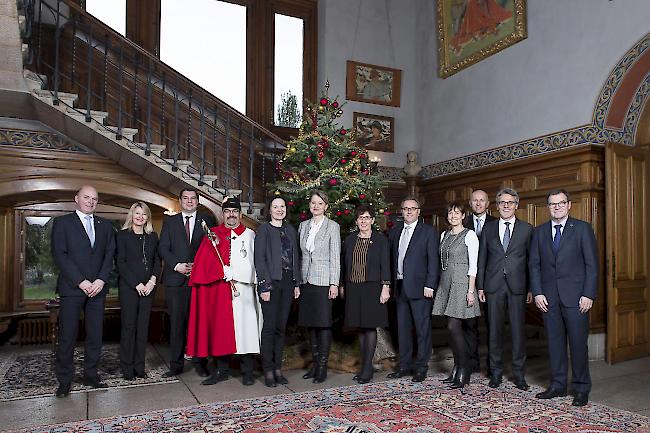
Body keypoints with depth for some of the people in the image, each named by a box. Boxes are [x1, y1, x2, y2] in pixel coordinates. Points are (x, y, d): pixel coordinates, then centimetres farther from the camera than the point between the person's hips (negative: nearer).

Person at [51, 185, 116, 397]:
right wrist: (81, 282, -12)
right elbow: (59, 255, -6)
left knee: (95, 334, 6)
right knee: (67, 336, 1)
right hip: (72, 288, -3)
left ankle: (90, 375, 18)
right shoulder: (62, 222, 3)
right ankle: (64, 380, 12)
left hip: (97, 287, 4)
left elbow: (110, 255, 8)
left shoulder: (105, 225, 14)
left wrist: (101, 280, -6)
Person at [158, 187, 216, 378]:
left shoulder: (207, 220, 10)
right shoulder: (170, 221, 13)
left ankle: (200, 363, 12)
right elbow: (163, 248, 5)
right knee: (176, 323, 3)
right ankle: (176, 364, 12)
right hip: (176, 278, 1)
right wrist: (177, 265, -9)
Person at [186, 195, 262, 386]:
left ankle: (247, 372, 7)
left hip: (242, 291, -1)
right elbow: (205, 261, -1)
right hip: (218, 291, 1)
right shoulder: (212, 235, 11)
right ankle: (221, 370, 16)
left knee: (244, 327, -2)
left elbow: (251, 262, -1)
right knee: (219, 328, 4)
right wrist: (225, 274, -12)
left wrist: (232, 275, -11)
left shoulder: (250, 235, 9)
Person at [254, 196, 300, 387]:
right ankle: (268, 371, 8)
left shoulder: (291, 230, 14)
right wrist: (264, 285, -14)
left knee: (281, 327, 9)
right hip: (270, 281, -5)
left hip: (288, 282, 5)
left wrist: (297, 283, 10)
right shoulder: (263, 230, -2)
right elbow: (259, 258, -8)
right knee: (269, 327, -2)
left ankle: (278, 368, 17)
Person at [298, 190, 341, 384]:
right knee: (310, 323, 10)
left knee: (323, 323, -2)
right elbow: (300, 254, 13)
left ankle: (323, 366, 8)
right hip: (306, 280, 5)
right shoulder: (303, 225, 12)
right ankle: (315, 363, 22)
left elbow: (335, 257, -5)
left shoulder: (332, 226, -2)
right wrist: (297, 281, 9)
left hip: (323, 280, -5)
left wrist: (334, 283, -11)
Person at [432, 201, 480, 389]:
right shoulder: (444, 235, 14)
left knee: (454, 327, -10)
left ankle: (464, 372, 3)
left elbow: (473, 265, -10)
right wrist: (438, 286, 12)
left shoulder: (469, 235, -5)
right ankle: (458, 370, 18)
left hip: (461, 283, -6)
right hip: (446, 284, 7)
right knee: (453, 328, 9)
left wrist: (471, 291, -15)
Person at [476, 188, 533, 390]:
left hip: (517, 285, -1)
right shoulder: (488, 228, 8)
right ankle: (496, 372, 19)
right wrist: (480, 286, 3)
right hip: (494, 285, 1)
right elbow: (482, 258, 8)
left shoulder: (527, 229, 5)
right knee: (495, 329, 6)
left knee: (518, 330, 4)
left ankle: (519, 374, 17)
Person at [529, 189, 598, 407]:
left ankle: (581, 389, 16)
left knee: (578, 342, 2)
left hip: (575, 296, -3)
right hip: (549, 297, 3)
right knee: (555, 341, 9)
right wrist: (537, 292, 0)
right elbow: (534, 264, 9)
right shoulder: (539, 232, 10)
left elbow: (592, 264, -2)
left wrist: (588, 294, -9)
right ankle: (558, 385, 20)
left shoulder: (582, 228, 1)